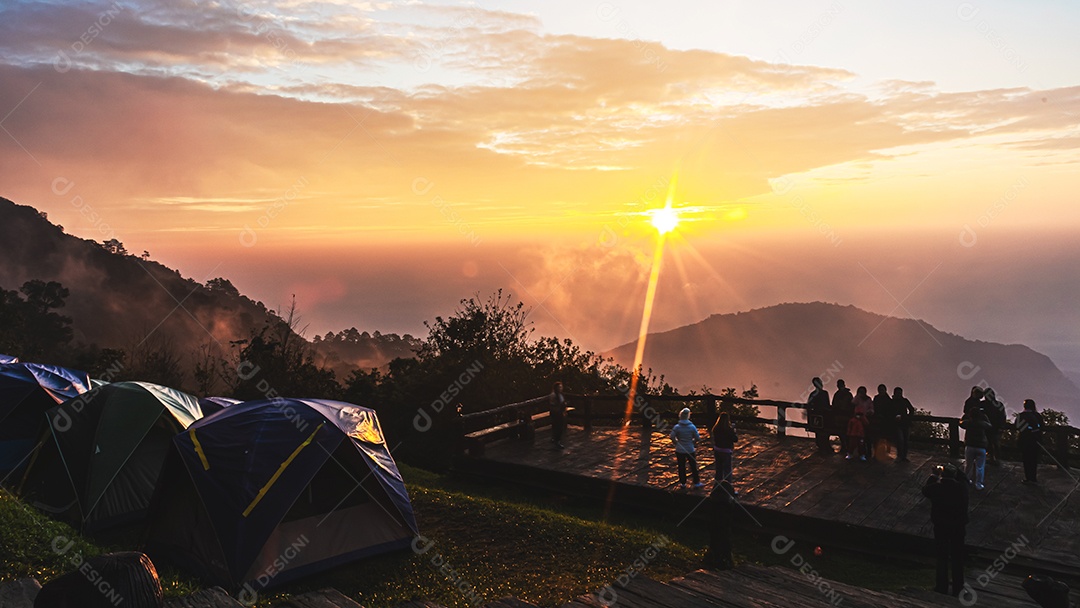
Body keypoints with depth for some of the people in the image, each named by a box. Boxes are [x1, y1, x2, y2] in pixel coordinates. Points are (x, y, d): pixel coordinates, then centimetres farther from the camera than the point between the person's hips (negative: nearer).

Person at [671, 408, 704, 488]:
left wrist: (676, 442, 2)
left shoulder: (677, 427, -12)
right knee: (693, 466, 12)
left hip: (679, 450, 0)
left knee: (681, 466, 11)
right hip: (690, 450, 0)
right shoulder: (692, 426, -10)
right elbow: (697, 438, -7)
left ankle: (683, 483, 18)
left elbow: (672, 437, -15)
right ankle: (696, 482, 19)